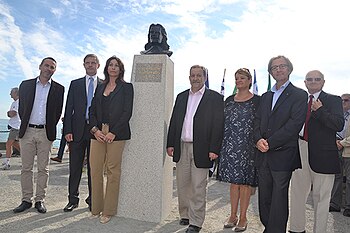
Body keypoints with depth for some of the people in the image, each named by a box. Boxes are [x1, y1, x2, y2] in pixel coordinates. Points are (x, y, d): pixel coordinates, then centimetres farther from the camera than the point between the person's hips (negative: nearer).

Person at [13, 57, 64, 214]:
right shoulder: (26, 85, 8)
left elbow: (58, 111, 7)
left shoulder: (58, 89, 5)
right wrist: (25, 124, 9)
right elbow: (21, 108, 11)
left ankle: (40, 200, 12)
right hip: (27, 131, 1)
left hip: (46, 132, -1)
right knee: (26, 168, 6)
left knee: (43, 168, 3)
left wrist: (50, 127, 6)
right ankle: (26, 200, 15)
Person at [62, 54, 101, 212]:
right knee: (75, 167, 6)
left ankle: (92, 200, 19)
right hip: (78, 129, 1)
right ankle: (73, 199, 19)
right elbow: (69, 109, 6)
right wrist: (67, 130, -3)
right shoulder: (75, 84, 11)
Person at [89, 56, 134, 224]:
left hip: (116, 133, -4)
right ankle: (96, 208, 18)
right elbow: (92, 110, 13)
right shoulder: (100, 87, 18)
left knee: (113, 171, 0)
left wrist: (113, 132, -13)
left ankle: (108, 211, 12)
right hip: (98, 132, 4)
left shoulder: (126, 87, 4)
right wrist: (95, 129, -3)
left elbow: (127, 112, -5)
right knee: (95, 170, 3)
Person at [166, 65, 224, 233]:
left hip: (201, 149, -4)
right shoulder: (181, 97, 14)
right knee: (182, 184, 13)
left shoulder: (215, 98, -1)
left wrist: (214, 149, -12)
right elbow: (174, 121, 13)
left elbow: (218, 125, -6)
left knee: (198, 187, 2)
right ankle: (185, 215, 30)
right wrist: (170, 144, 6)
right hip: (182, 147, 5)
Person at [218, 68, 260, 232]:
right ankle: (233, 215, 22)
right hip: (230, 146, 4)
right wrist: (220, 144, 8)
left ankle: (243, 218, 17)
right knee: (233, 181, 11)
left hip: (247, 146, -4)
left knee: (245, 181, 4)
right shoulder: (229, 100, 12)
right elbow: (224, 122, 13)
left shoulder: (257, 100, -1)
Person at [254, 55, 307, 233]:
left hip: (282, 156, -5)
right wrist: (258, 139, -8)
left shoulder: (299, 95, -2)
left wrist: (270, 143, -16)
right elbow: (257, 121, 12)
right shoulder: (265, 96, 18)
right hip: (263, 155, 6)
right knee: (264, 198, 13)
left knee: (279, 198, 2)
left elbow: (295, 124, -13)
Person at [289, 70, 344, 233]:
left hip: (322, 155, -3)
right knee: (297, 192, 11)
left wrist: (320, 110, -18)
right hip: (300, 153, 3)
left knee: (321, 196, 8)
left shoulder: (333, 100, 2)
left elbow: (339, 125, -11)